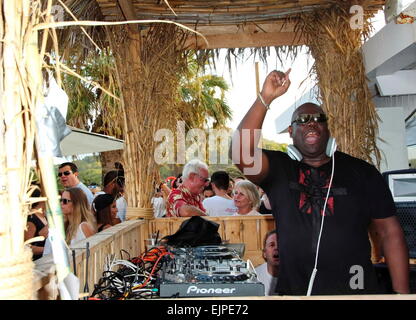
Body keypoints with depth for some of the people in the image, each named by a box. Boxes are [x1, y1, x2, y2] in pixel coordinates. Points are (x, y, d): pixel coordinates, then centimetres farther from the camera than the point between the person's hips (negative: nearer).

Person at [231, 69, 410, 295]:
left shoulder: (362, 172, -1)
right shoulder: (278, 169, -1)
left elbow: (389, 232, 0)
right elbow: (241, 152, -20)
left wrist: (401, 292, -5)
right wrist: (265, 99, -26)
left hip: (354, 287, 0)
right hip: (294, 289, 1)